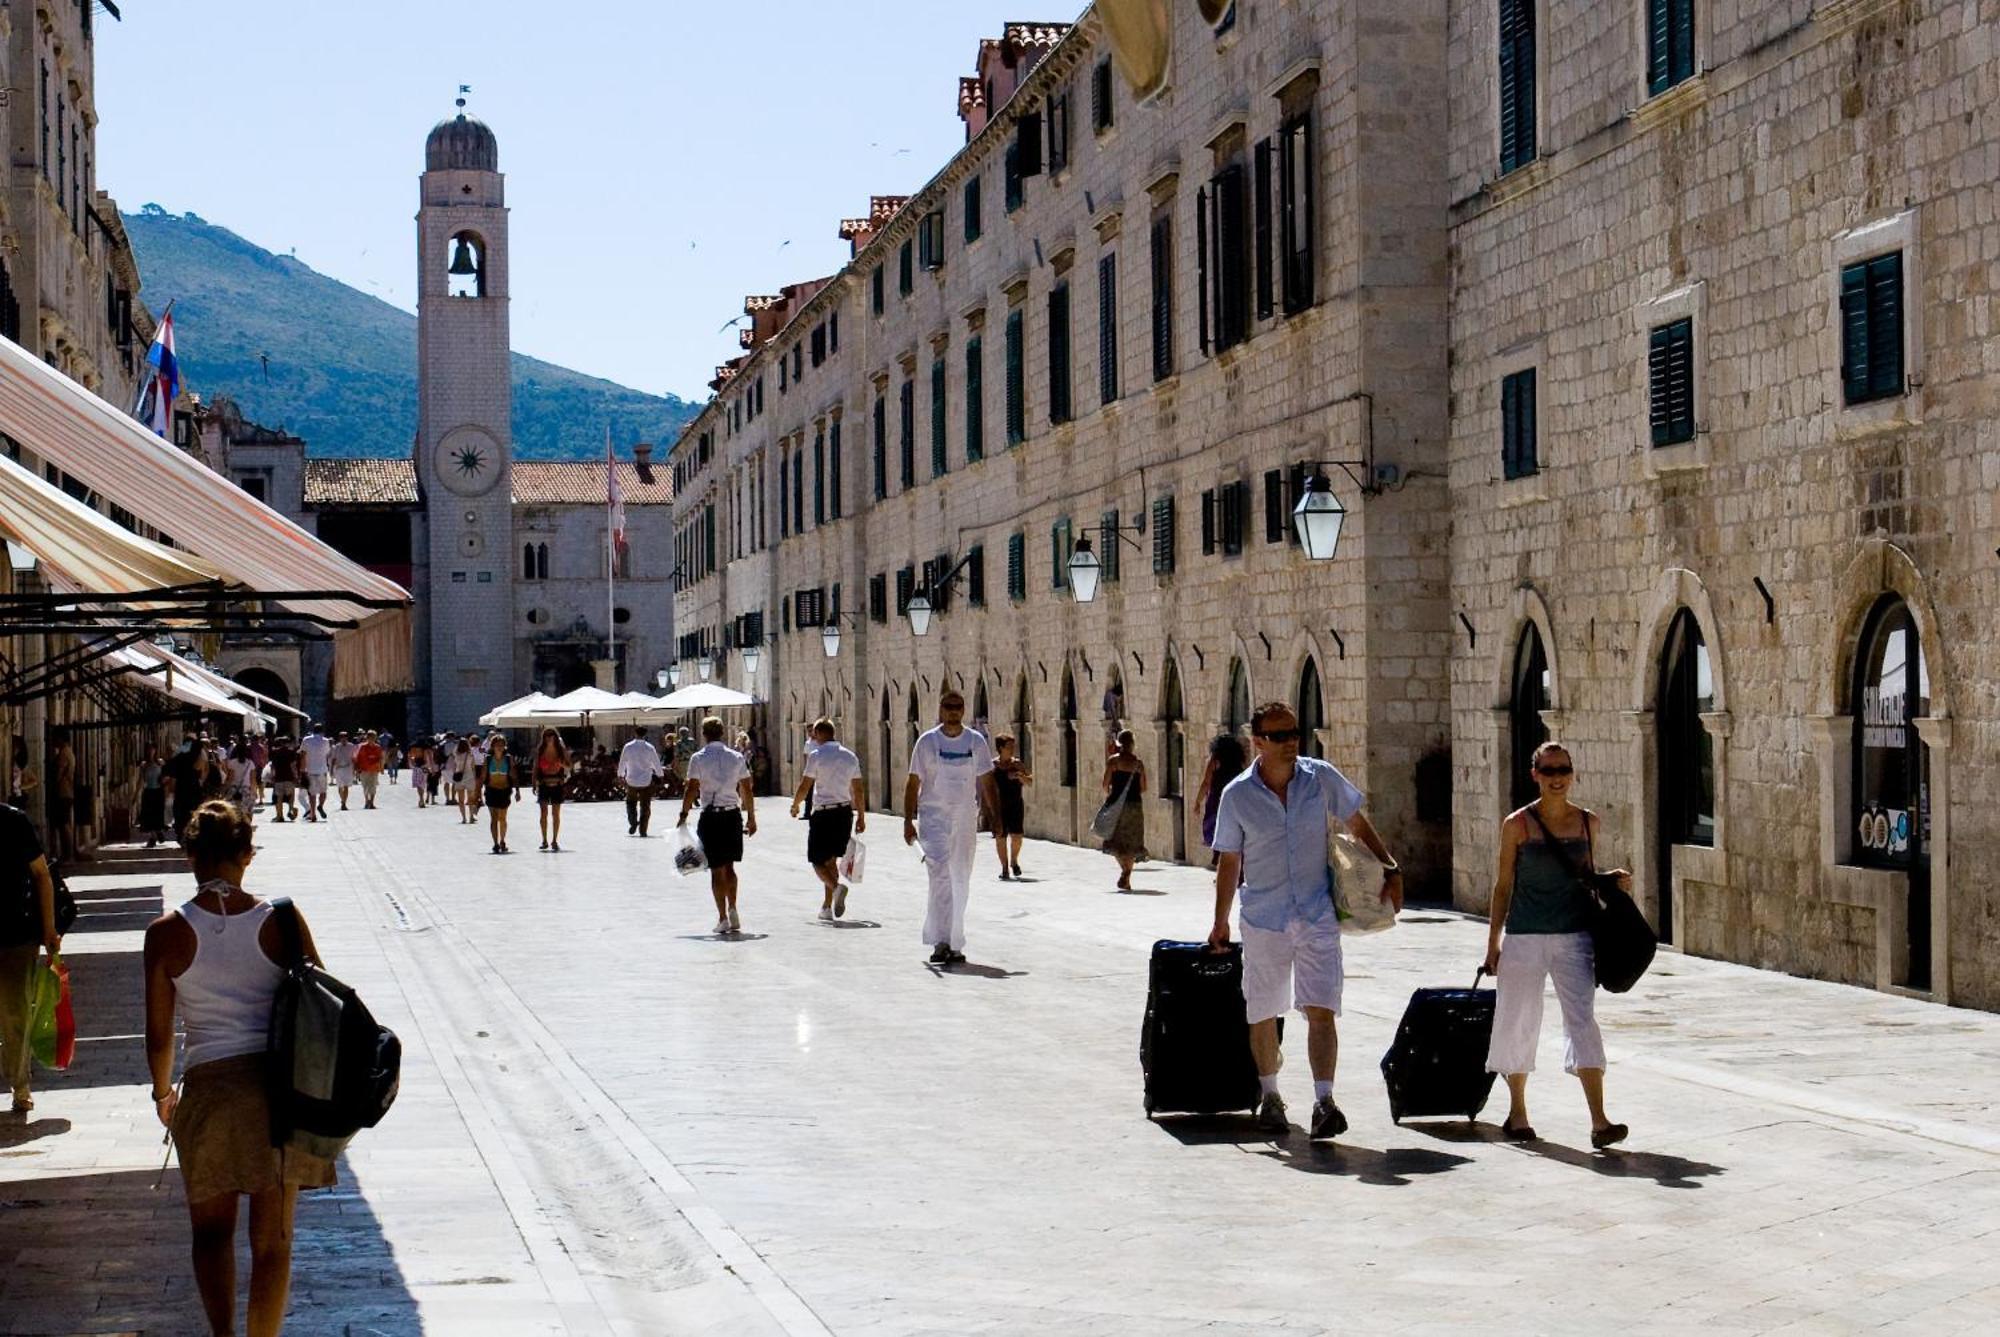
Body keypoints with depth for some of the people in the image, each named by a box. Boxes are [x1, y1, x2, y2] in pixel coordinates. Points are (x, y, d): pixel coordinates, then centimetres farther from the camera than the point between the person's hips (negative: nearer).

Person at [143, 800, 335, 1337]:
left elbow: (158, 1035, 1)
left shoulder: (167, 933, -5)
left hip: (211, 1086, -1)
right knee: (272, 1238, 11)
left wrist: (162, 1092, 19)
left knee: (212, 1229, 16)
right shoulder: (282, 921, -4)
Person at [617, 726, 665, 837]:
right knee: (645, 806, 9)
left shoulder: (628, 747, -6)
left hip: (631, 781, 0)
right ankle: (643, 830, 5)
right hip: (646, 782, 0)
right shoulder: (650, 748, -7)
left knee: (631, 803, 19)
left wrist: (620, 776, 21)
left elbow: (622, 763, 4)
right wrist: (660, 773, 21)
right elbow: (657, 764, 0)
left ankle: (633, 822, -3)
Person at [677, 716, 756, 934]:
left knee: (717, 870, 4)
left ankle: (723, 918, 3)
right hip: (733, 815, 3)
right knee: (729, 867, 17)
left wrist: (684, 814, -2)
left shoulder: (698, 758, -6)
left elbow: (691, 789, -10)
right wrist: (751, 817, 11)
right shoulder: (737, 757, 4)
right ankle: (732, 909, 4)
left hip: (711, 816, -3)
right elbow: (747, 790, 5)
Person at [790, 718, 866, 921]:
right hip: (845, 812, 6)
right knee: (831, 859, 16)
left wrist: (795, 805, 9)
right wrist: (861, 817, 17)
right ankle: (827, 906, 15)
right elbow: (859, 791, 10)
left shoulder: (816, 755, -8)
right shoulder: (850, 757, 9)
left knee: (818, 860, 1)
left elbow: (804, 787, -8)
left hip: (823, 813, -6)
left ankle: (836, 887, -28)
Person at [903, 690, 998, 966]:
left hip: (966, 818, 3)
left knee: (961, 881, 6)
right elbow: (913, 783, 1)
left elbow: (986, 781, 11)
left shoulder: (976, 741, 6)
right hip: (934, 816, -3)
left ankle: (954, 944, 16)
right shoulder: (927, 741, 0)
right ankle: (941, 942, -19)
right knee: (941, 876, -16)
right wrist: (909, 820, -5)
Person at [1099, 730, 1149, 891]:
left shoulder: (1113, 760, -5)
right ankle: (1127, 878, 3)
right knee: (1132, 842, 9)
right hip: (1135, 804, 2)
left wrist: (1108, 795, 14)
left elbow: (1105, 784, -7)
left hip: (1117, 803, -2)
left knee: (1116, 840, 6)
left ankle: (1125, 869, -17)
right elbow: (1143, 788, 5)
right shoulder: (1138, 762, 4)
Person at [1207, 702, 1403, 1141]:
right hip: (1263, 919, 0)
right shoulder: (1237, 795, -4)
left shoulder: (1321, 778, -2)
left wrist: (1390, 869, 3)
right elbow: (1229, 862, 5)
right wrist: (1221, 922, 6)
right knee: (1262, 1015, 10)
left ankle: (1324, 1101, -16)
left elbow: (1358, 825, 11)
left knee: (1320, 1009, -12)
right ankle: (1270, 1095, 29)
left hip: (1318, 917, 0)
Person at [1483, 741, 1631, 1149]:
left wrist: (1612, 880, 0)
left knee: (1583, 1019, -8)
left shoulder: (1587, 822, 6)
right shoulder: (1518, 824, -2)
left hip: (1574, 936, 1)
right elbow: (1503, 885, 3)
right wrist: (1493, 942, 2)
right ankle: (1517, 1112, 26)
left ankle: (1599, 1122, -14)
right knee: (1518, 1022, 7)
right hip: (1525, 936, -1)